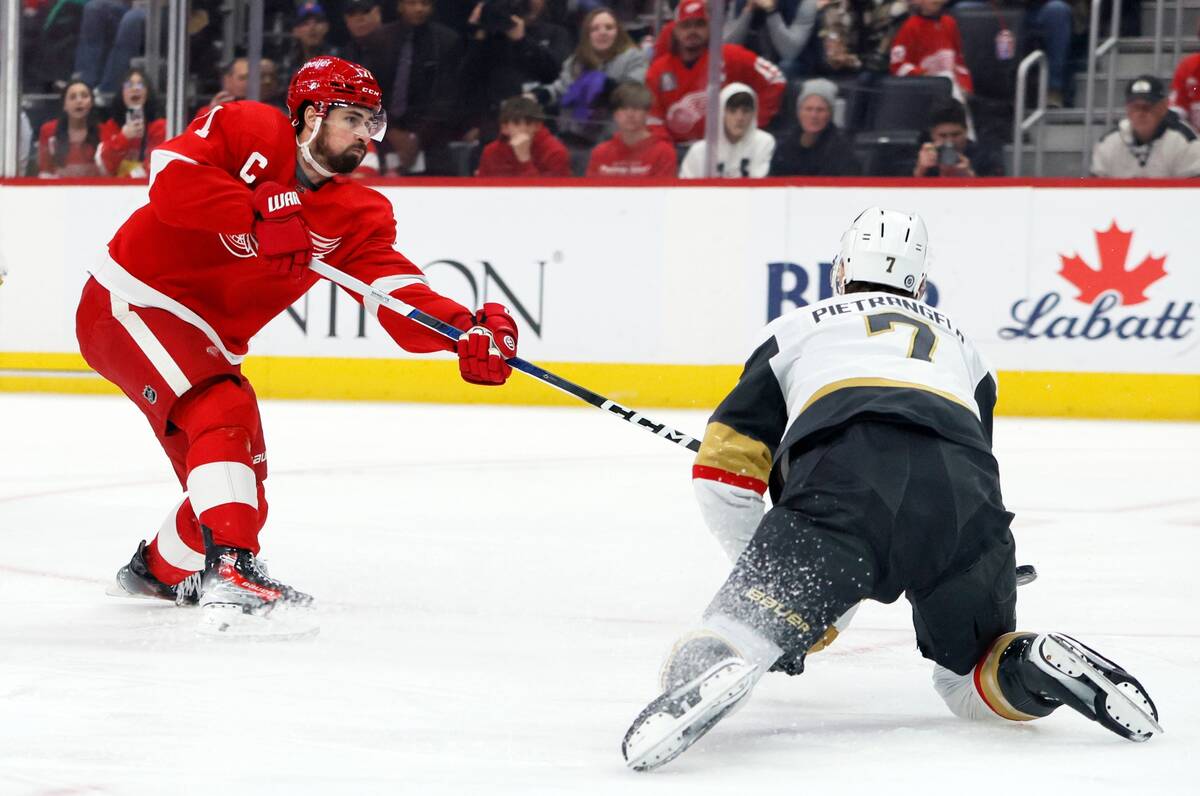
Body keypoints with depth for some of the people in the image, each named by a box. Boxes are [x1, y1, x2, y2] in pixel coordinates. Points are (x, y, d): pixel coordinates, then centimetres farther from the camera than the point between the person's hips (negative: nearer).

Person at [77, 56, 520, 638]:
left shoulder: (356, 214, -1)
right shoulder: (247, 132, -14)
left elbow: (399, 293, -14)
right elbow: (170, 175, -28)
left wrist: (465, 329, -33)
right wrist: (260, 215, -34)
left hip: (205, 340, 8)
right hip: (132, 302, -8)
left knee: (244, 491, 12)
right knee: (226, 413, -30)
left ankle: (159, 568, 41)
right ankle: (230, 578, -37)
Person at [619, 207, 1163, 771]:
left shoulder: (796, 327, 31)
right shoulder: (957, 342, 41)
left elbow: (725, 469, 23)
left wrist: (763, 568, 36)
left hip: (843, 488, -3)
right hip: (964, 502, 3)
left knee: (747, 623, -12)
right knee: (971, 681, 21)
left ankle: (718, 664, -48)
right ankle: (1043, 664, -11)